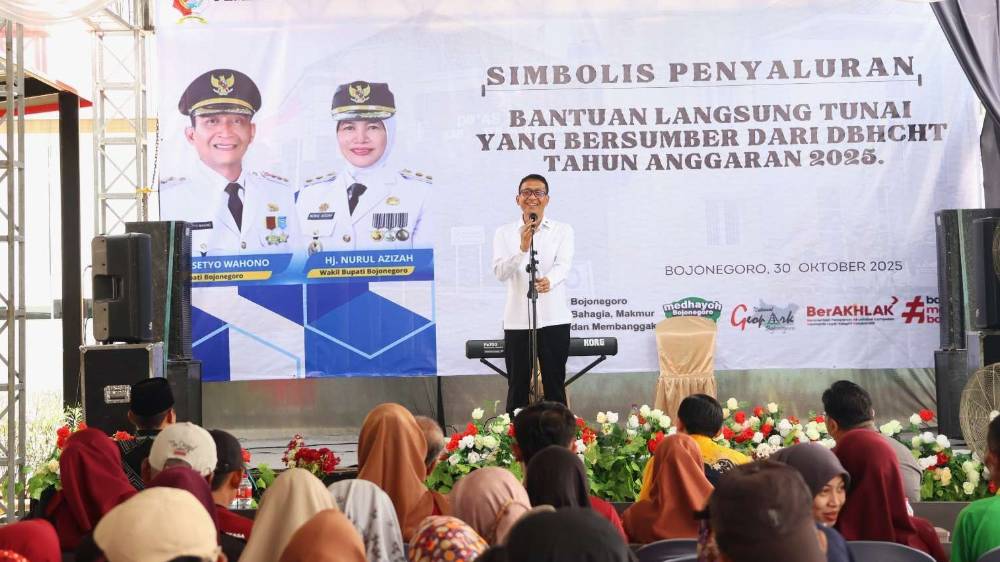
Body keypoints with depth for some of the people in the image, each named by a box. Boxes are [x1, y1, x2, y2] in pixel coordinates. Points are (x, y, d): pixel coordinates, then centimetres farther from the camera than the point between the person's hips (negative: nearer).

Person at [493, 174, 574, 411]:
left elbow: (563, 264, -11)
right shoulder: (504, 232, 6)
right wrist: (522, 249, -23)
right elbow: (500, 273, -6)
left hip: (554, 318, 0)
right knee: (517, 387, 5)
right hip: (517, 319, 0)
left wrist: (548, 280, -34)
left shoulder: (563, 230, 5)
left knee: (555, 385, 6)